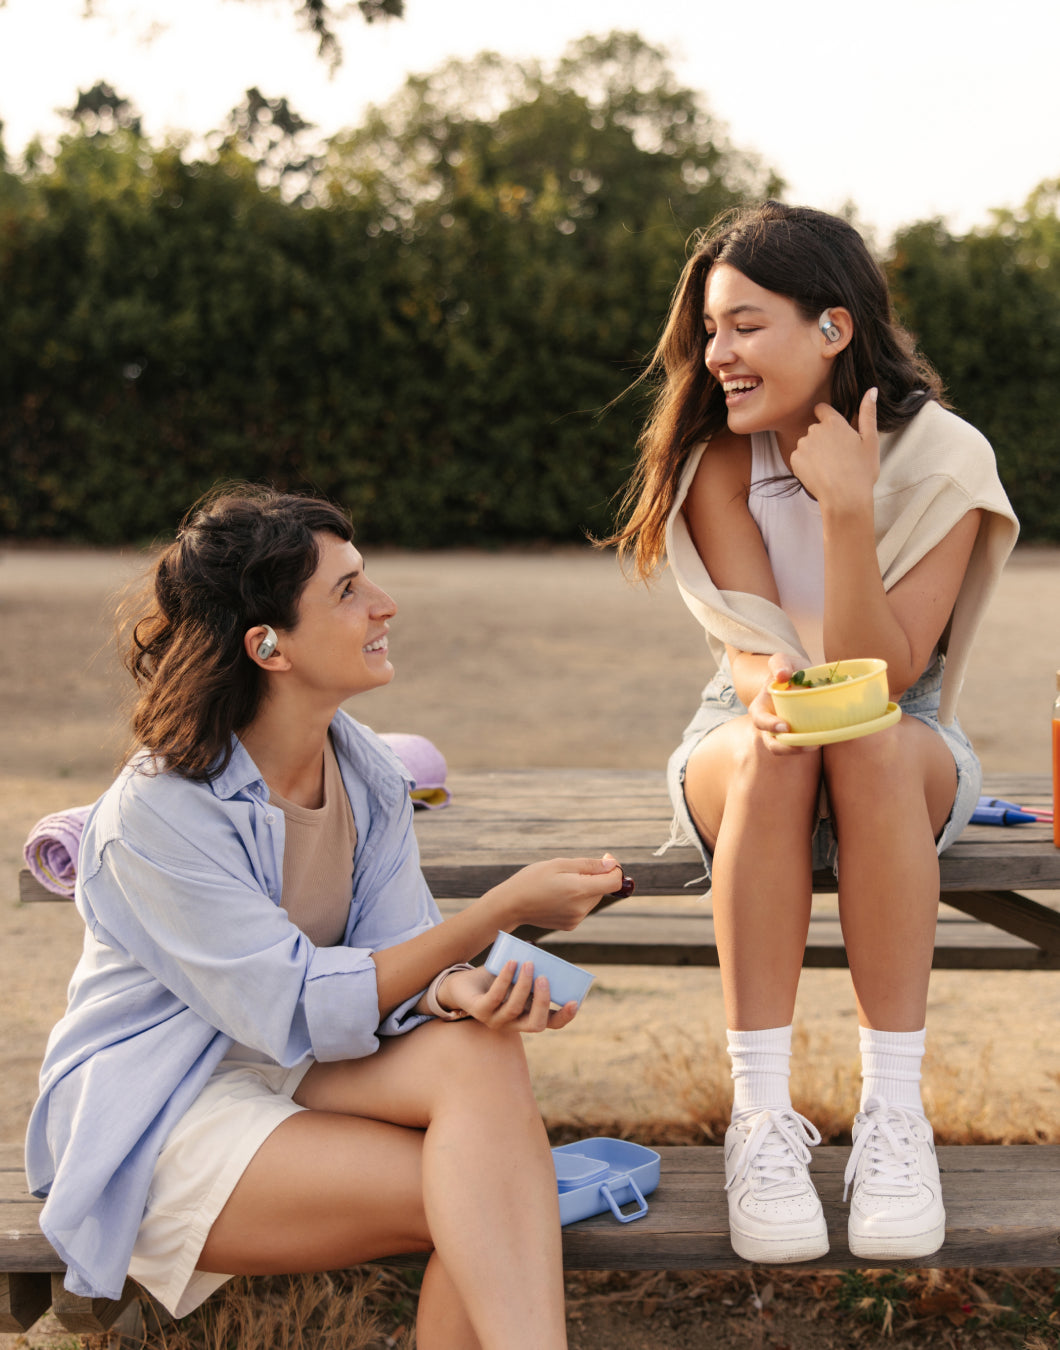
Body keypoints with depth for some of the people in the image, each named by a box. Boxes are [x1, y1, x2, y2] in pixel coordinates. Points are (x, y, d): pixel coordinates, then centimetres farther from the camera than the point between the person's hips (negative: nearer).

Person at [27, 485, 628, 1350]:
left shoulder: (366, 773, 1)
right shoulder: (156, 813, -21)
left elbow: (394, 955, -4)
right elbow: (299, 1012, -25)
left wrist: (461, 990, -29)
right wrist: (501, 910, -28)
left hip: (300, 1076, 6)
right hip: (161, 1125, -6)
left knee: (480, 1053, -27)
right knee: (485, 1207, -27)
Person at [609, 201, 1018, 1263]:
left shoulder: (943, 459, -12)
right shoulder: (720, 461, -5)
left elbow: (880, 676, -19)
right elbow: (756, 650, -12)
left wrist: (849, 509, -29)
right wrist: (767, 688, -37)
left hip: (909, 755, -1)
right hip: (745, 753, 1)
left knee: (871, 741, -37)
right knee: (770, 749, -35)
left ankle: (893, 1110, -31)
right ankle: (760, 1115, -33)